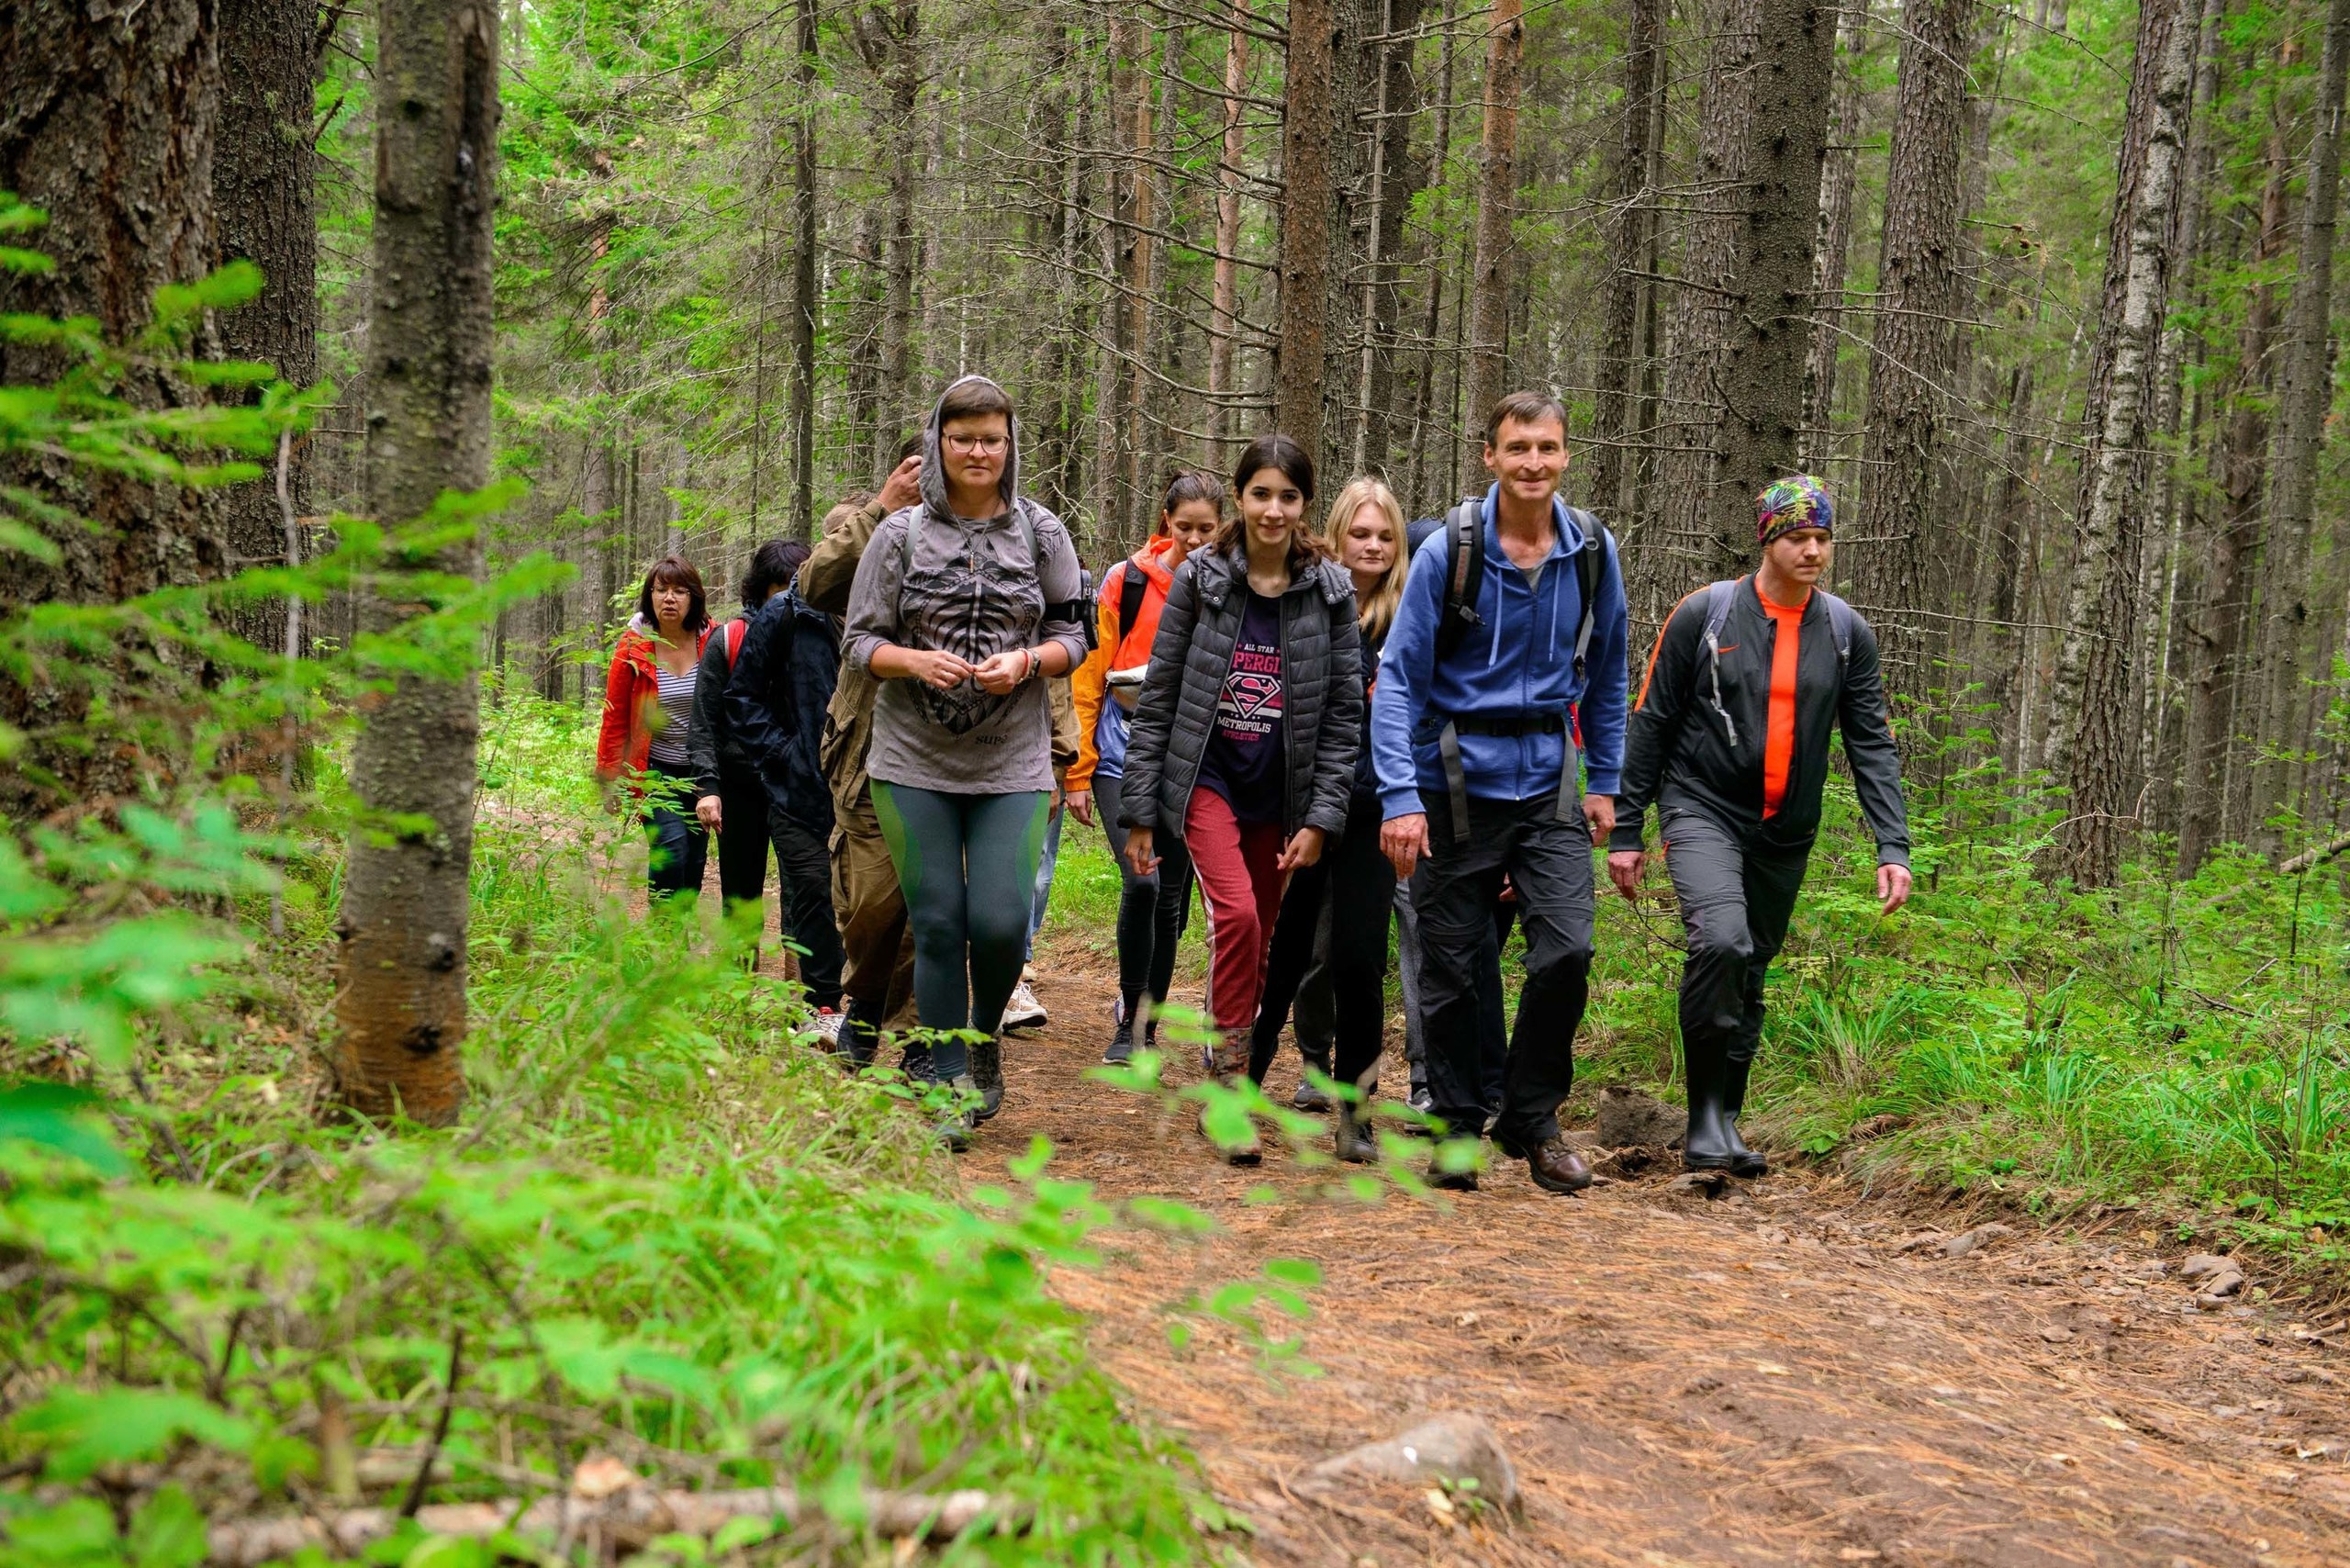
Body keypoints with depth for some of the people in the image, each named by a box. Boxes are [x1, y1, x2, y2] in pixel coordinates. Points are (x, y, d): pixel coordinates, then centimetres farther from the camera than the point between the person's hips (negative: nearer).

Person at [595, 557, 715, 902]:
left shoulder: (713, 641, -5)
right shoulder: (634, 648, -7)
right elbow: (615, 719, 1)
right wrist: (611, 779, 1)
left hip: (700, 772, 2)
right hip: (655, 771, -2)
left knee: (695, 859, 8)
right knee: (671, 848, -19)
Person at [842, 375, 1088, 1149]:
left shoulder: (1042, 533, 5)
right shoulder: (901, 534, 3)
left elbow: (1074, 637, 8)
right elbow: (859, 642, 3)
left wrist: (1026, 661, -13)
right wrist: (916, 661, -17)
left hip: (1013, 766, 0)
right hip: (914, 765, 0)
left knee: (1001, 922, -8)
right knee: (937, 926, 1)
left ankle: (986, 1039, 23)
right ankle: (949, 1088, 13)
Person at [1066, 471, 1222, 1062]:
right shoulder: (1126, 580, -2)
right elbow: (1091, 677, 1)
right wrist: (1079, 772, -2)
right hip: (1125, 752, -2)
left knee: (1170, 897, 5)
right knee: (1141, 881, -17)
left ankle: (1145, 1020, 22)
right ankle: (1128, 1018, -1)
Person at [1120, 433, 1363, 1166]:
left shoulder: (1331, 591, 0)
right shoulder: (1199, 580, -3)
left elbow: (1344, 711, 1)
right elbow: (1157, 697, 0)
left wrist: (1321, 818, -5)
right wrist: (1139, 811, -2)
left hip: (1278, 795, 2)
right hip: (1205, 780, -2)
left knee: (1259, 944, 8)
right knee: (1237, 916, -22)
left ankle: (1221, 1088, 25)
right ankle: (1230, 1085, -13)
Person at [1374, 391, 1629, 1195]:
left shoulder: (1592, 552, 2)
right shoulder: (1448, 551, -9)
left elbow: (1606, 675, 14)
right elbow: (1398, 676, -9)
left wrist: (1604, 782, 11)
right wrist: (1400, 796, -17)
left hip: (1548, 783, 2)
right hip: (1457, 787, -2)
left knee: (1566, 950, -10)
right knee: (1451, 968, 4)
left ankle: (1531, 1120, 10)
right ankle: (1455, 1127, 21)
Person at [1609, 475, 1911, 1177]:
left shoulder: (1847, 632, 2)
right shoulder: (1704, 614, -7)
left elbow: (1871, 744, 3)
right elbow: (1651, 723, -2)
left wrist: (1893, 847, -7)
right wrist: (1625, 831, -2)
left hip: (1784, 833, 4)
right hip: (1702, 810, -4)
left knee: (1749, 976, 12)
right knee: (1722, 941, -27)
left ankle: (1723, 1123, 27)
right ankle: (1705, 1114, -16)